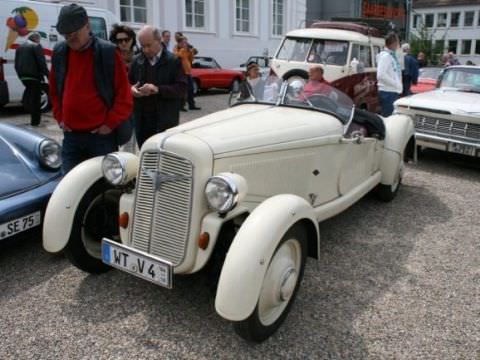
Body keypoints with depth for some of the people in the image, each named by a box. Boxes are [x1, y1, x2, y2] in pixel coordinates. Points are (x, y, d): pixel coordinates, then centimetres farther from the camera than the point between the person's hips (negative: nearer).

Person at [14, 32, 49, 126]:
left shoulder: (20, 47, 17)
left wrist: (21, 75, 20)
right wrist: (47, 74, -9)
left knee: (29, 94, 20)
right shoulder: (36, 46, -6)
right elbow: (42, 62, -13)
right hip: (34, 76, -6)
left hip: (23, 76, 7)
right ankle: (35, 120, 4)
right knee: (35, 98, 0)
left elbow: (16, 64, 16)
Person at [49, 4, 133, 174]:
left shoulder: (107, 52, -9)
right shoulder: (59, 53, 6)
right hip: (71, 135, 4)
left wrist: (110, 124, -11)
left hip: (101, 135, -4)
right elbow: (54, 90, 19)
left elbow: (124, 95, -8)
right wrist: (60, 118, 9)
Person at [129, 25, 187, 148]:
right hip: (142, 121, 4)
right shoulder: (137, 61, 12)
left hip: (165, 122, -4)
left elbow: (181, 88, -9)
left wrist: (158, 89, -21)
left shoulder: (173, 61, -1)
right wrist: (132, 89, -4)